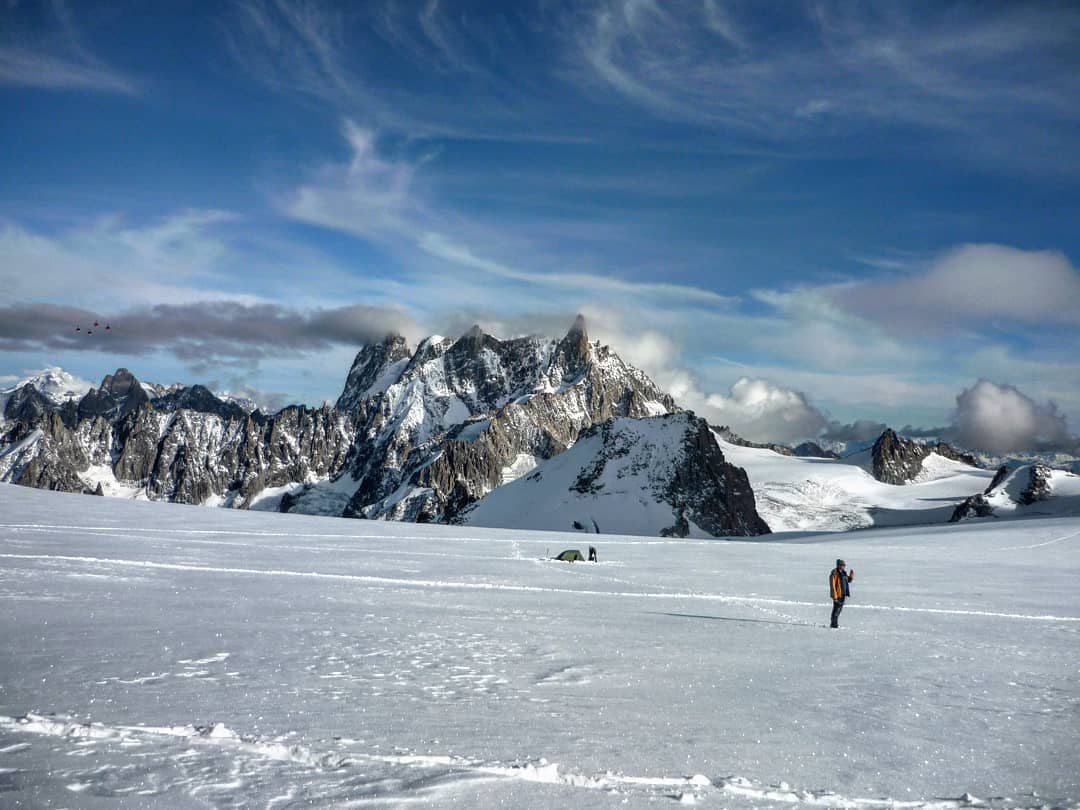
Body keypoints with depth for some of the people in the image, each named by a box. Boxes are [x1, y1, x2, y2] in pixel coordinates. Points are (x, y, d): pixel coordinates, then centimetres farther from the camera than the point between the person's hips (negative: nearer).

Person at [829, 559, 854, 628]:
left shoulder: (843, 573, 10)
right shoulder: (835, 573, -16)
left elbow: (848, 580, 25)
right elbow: (832, 585, -19)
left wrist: (851, 575, 4)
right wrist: (834, 596, -22)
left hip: (843, 595, 9)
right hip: (837, 595, -9)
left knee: (840, 609, 14)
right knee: (836, 609, -5)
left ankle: (835, 623, 24)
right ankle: (834, 624, 1)